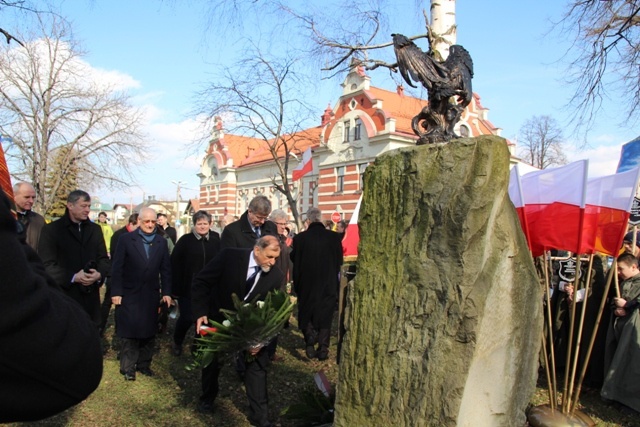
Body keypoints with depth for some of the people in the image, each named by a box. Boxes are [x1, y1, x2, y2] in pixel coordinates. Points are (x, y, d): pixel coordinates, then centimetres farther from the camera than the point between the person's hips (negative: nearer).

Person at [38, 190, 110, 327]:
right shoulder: (51, 230, -2)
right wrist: (73, 277, -17)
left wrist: (99, 274, -9)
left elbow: (103, 258, 12)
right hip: (63, 295, -4)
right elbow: (46, 264, -7)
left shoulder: (95, 229, 13)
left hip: (90, 296, 4)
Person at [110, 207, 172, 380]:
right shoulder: (126, 239, -4)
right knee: (129, 331, 4)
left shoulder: (161, 242, 5)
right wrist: (116, 292, -9)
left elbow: (166, 269, 6)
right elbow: (117, 268, -5)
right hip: (129, 294, -3)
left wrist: (166, 292, 1)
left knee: (149, 331, 9)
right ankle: (128, 367, 16)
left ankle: (144, 364, 23)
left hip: (151, 294, 3)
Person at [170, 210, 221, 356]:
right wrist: (175, 287, -12)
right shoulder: (185, 240, -4)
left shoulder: (216, 241, 2)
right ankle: (177, 342, 28)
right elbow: (174, 264, -7)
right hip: (188, 287, -2)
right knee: (187, 318, -1)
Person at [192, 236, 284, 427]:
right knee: (211, 361, 18)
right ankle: (207, 399, 47)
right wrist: (200, 312, -26)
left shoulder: (276, 275, -19)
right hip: (217, 320, -1)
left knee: (257, 364, -3)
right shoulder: (230, 256, -27)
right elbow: (200, 282, -19)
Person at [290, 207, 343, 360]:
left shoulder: (300, 238, -11)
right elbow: (339, 262, 1)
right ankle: (323, 349, 14)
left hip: (306, 284, -1)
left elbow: (294, 261, -1)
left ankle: (310, 338, -4)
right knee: (325, 316, 13)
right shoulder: (334, 237, -7)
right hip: (329, 284, 1)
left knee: (306, 314, 17)